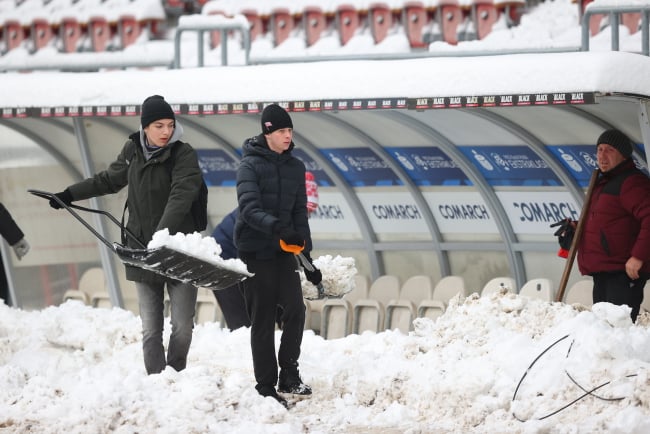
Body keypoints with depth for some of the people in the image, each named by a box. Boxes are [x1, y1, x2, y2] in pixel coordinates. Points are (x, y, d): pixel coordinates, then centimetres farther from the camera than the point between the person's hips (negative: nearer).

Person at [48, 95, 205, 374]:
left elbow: (181, 197, -24)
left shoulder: (183, 154, -9)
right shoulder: (133, 151, 6)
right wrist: (70, 194, 27)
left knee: (183, 325, 0)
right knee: (151, 329, 0)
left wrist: (162, 234, -39)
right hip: (142, 248, 4)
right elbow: (110, 180, 25)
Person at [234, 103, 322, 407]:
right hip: (255, 250, -5)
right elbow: (249, 209, -22)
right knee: (263, 320, -1)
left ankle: (289, 375, 12)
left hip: (284, 250, 5)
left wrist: (308, 257, 7)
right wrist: (278, 227, -39)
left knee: (295, 310, -4)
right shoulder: (250, 165, -10)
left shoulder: (295, 167, 8)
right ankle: (266, 387, 6)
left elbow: (300, 213, 11)